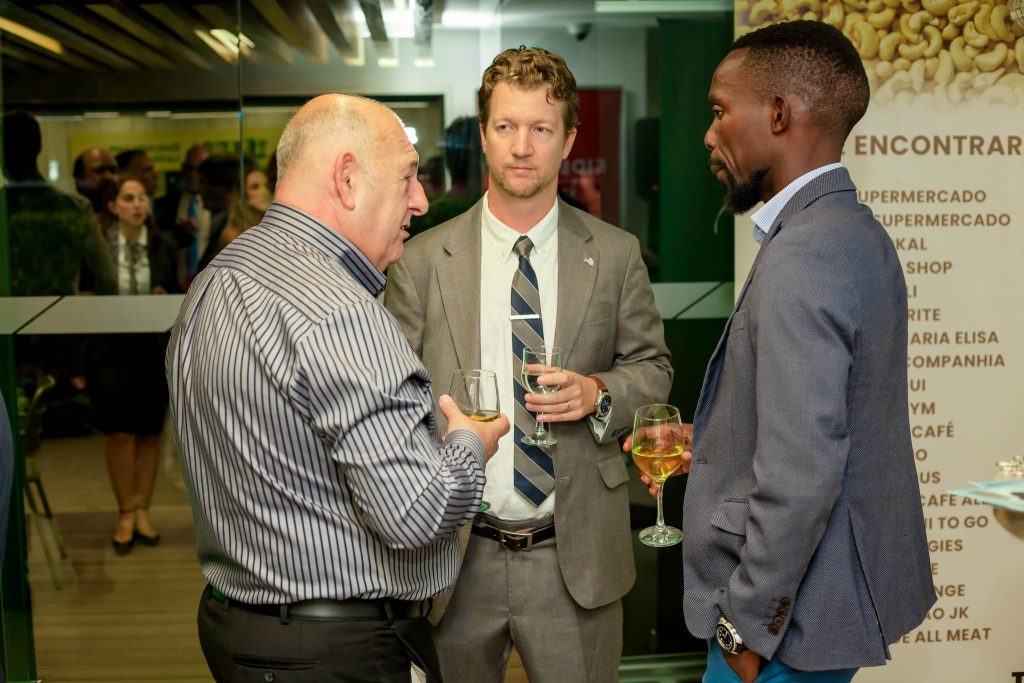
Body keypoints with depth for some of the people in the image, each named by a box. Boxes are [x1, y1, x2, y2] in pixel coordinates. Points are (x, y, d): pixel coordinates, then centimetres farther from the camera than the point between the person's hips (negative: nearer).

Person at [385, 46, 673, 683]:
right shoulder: (422, 261, -2)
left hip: (576, 556, 1)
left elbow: (652, 368, 9)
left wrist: (599, 393, -13)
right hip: (454, 554, 0)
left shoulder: (615, 255, 1)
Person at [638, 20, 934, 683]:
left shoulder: (800, 261, -24)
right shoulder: (856, 231, 6)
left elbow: (800, 477, -27)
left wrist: (746, 625, -17)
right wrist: (717, 444, 14)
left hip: (793, 618, -9)